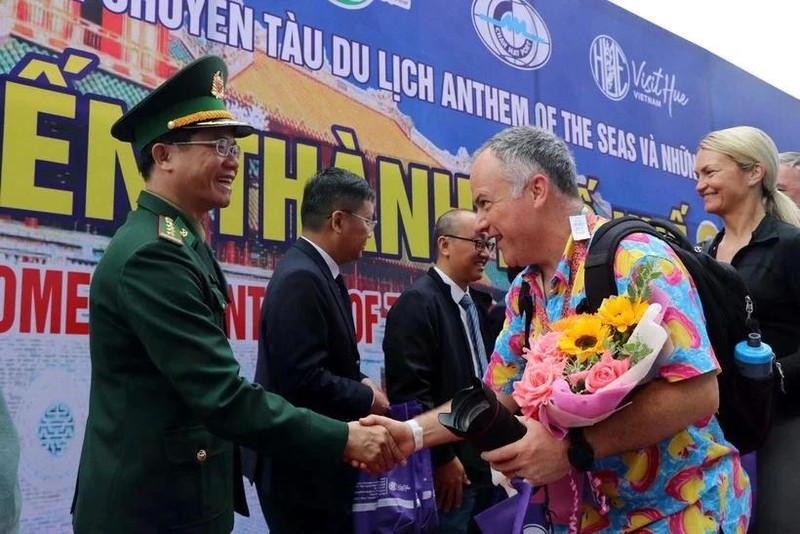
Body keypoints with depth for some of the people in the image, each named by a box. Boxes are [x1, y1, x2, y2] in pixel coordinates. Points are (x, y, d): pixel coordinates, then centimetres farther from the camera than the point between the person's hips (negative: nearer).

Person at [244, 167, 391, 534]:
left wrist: (360, 382, -3)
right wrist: (368, 399, -13)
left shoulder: (317, 272, 8)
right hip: (301, 465, -9)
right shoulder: (300, 278, -22)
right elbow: (305, 381, -28)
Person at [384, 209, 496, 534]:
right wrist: (442, 459, -15)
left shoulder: (479, 302, 11)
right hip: (449, 467, -8)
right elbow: (411, 390, -18)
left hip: (484, 463, 8)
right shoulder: (417, 302, -13)